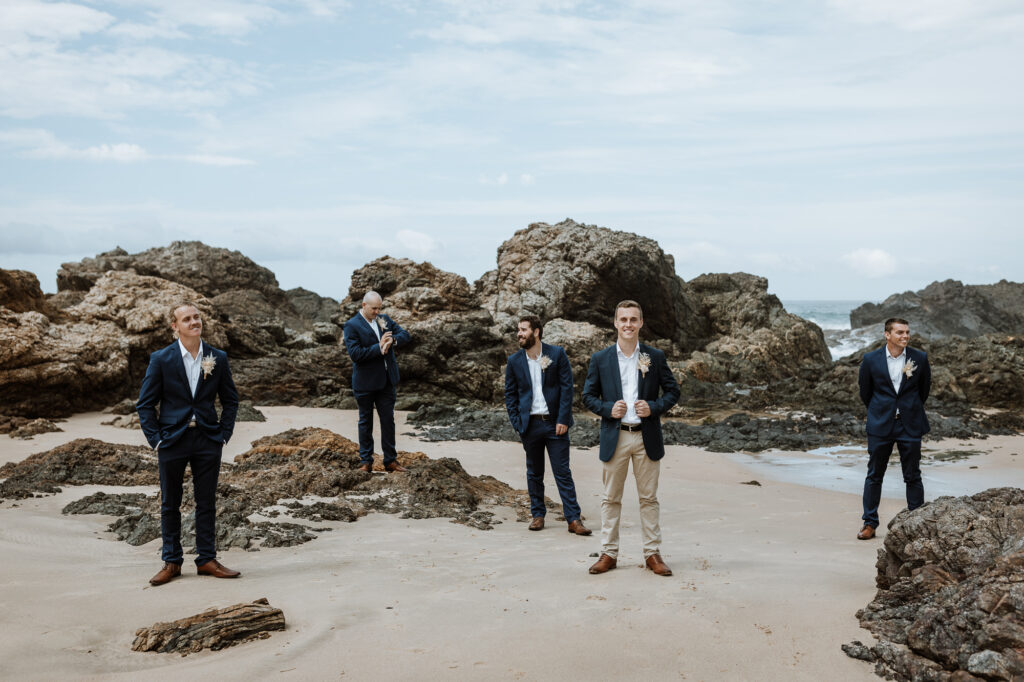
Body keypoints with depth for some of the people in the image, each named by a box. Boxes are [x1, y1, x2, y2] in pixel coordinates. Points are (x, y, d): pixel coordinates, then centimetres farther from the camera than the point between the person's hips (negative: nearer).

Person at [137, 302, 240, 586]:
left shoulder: (218, 358, 1)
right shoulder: (161, 359, -4)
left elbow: (230, 400, 10)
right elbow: (145, 404, 0)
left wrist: (224, 434, 2)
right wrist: (155, 440, -6)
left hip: (208, 440, 1)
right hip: (172, 440, -1)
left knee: (206, 502, 8)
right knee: (170, 504, 9)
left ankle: (207, 559, 20)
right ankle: (171, 562, 22)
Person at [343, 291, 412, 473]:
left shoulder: (384, 320, 7)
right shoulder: (352, 325, -10)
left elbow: (406, 335, 2)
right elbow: (354, 354, -20)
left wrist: (393, 340, -19)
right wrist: (379, 348, -22)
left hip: (386, 380, 5)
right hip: (365, 382, -5)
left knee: (388, 420, 8)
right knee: (365, 421, 8)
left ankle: (390, 460, 16)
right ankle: (366, 461, 18)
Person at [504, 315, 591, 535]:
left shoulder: (557, 354, -1)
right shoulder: (514, 361, 6)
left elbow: (567, 387, -3)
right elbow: (510, 394, 9)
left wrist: (563, 420, -10)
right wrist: (517, 424, -1)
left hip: (555, 423, -2)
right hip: (530, 424, 2)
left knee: (563, 472, -1)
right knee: (534, 473, 11)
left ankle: (573, 519, 3)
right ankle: (537, 514, 24)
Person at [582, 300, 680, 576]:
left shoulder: (655, 356, 4)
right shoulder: (600, 359, 3)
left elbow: (672, 390, 7)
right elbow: (588, 396, 7)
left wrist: (653, 407, -10)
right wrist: (608, 409, -11)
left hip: (647, 437, 0)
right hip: (614, 437, 0)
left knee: (649, 498, 7)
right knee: (611, 498, 6)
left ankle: (653, 553, 17)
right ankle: (608, 553, 15)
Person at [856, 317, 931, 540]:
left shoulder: (920, 358, -3)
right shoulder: (870, 359, -4)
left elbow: (924, 388, 12)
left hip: (910, 425, 0)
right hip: (880, 426, 0)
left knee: (913, 476, 6)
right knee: (874, 475, 6)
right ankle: (870, 523, 15)